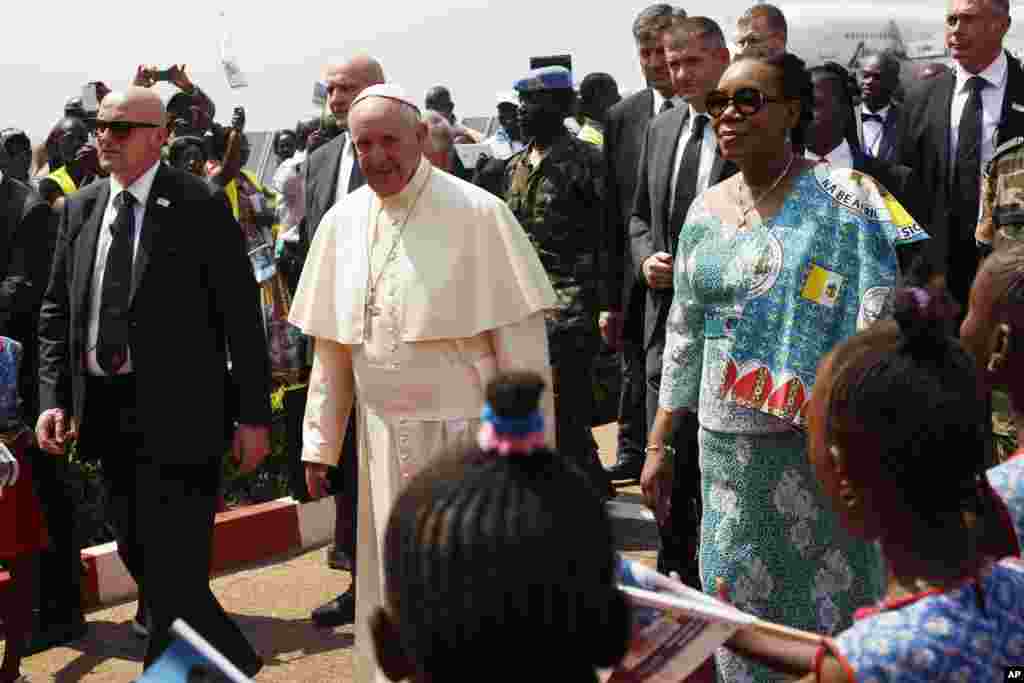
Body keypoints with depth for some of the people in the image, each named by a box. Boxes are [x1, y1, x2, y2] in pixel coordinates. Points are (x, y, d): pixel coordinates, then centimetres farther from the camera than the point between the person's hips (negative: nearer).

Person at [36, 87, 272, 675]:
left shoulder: (199, 206, -8)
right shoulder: (80, 209, 10)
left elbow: (242, 315, -9)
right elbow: (56, 311, 13)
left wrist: (253, 415, -10)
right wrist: (53, 398, 2)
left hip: (177, 413, -7)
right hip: (104, 413, 7)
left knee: (174, 567, -6)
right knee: (141, 561, 16)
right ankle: (233, 662, 33)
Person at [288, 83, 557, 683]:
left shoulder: (478, 213, -9)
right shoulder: (342, 222, 5)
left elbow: (521, 340, -10)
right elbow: (331, 348, 9)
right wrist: (320, 444, 9)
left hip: (466, 433, -4)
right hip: (382, 438, 4)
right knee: (391, 586, 14)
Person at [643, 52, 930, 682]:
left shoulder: (841, 198, -9)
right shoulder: (706, 211, 8)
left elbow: (881, 320, -13)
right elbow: (685, 337, 13)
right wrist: (658, 445, 13)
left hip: (816, 438, -5)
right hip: (726, 446, 5)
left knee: (828, 606, 6)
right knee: (740, 592, 13)